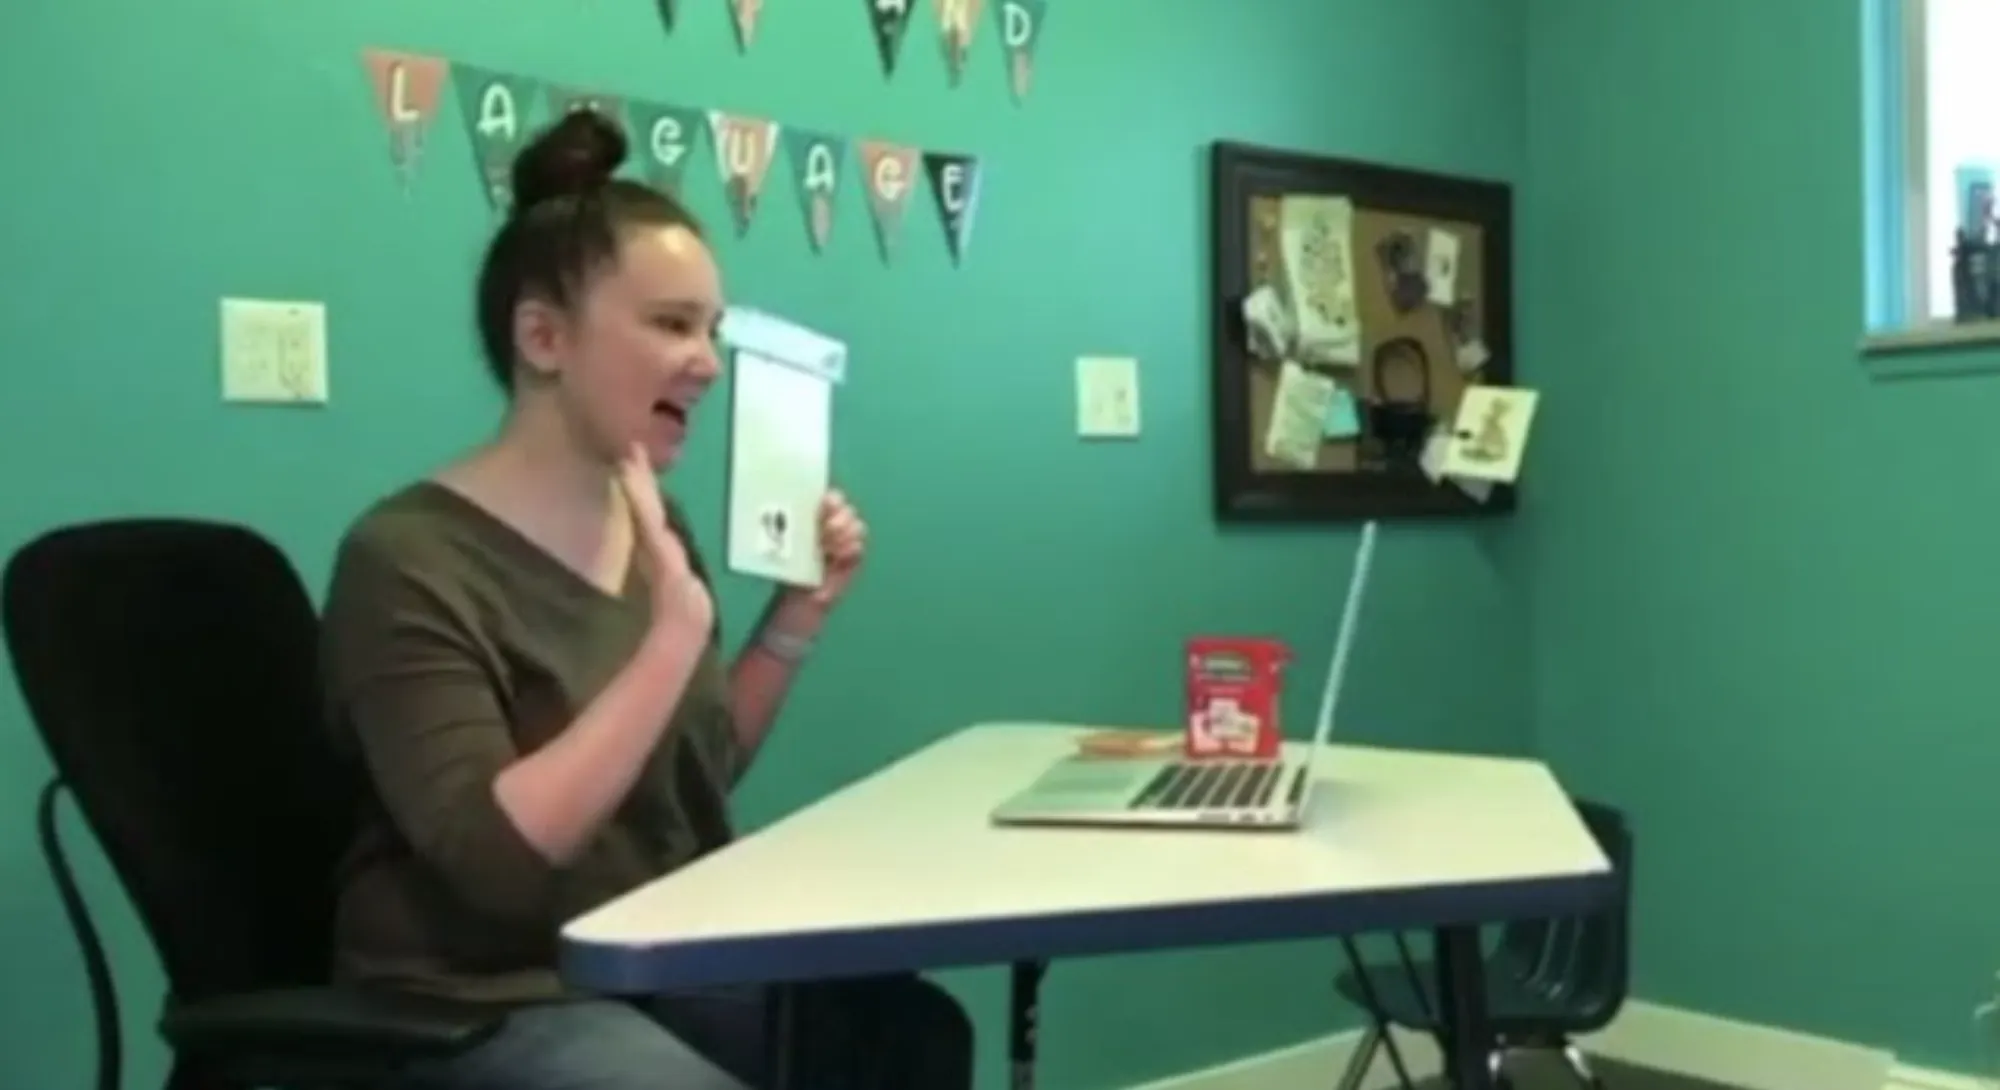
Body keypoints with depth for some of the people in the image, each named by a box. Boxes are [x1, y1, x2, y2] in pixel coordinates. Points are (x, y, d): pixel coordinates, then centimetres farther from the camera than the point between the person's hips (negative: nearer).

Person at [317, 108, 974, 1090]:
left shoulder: (651, 520, 6)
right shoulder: (409, 559, -16)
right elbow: (499, 857, -27)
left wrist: (797, 619, 2)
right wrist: (674, 632, -30)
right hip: (483, 1005, -7)